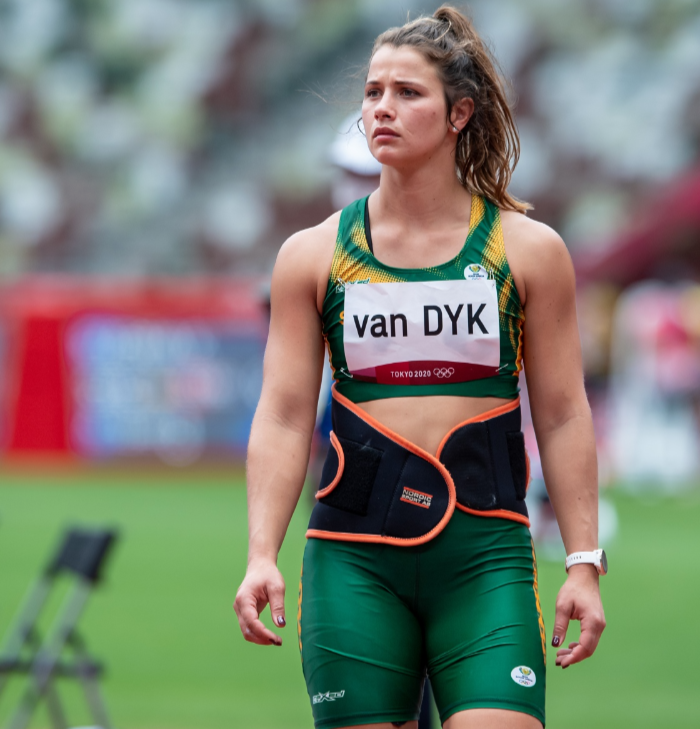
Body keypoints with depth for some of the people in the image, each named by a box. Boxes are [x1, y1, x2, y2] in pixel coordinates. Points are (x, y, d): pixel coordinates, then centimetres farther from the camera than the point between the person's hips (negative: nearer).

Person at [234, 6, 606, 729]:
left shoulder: (527, 250, 5)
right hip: (352, 550, 1)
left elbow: (562, 417, 7)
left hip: (485, 543, -1)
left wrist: (584, 562, 1)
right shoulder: (313, 255, 7)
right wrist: (261, 555, -6)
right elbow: (283, 417, 5)